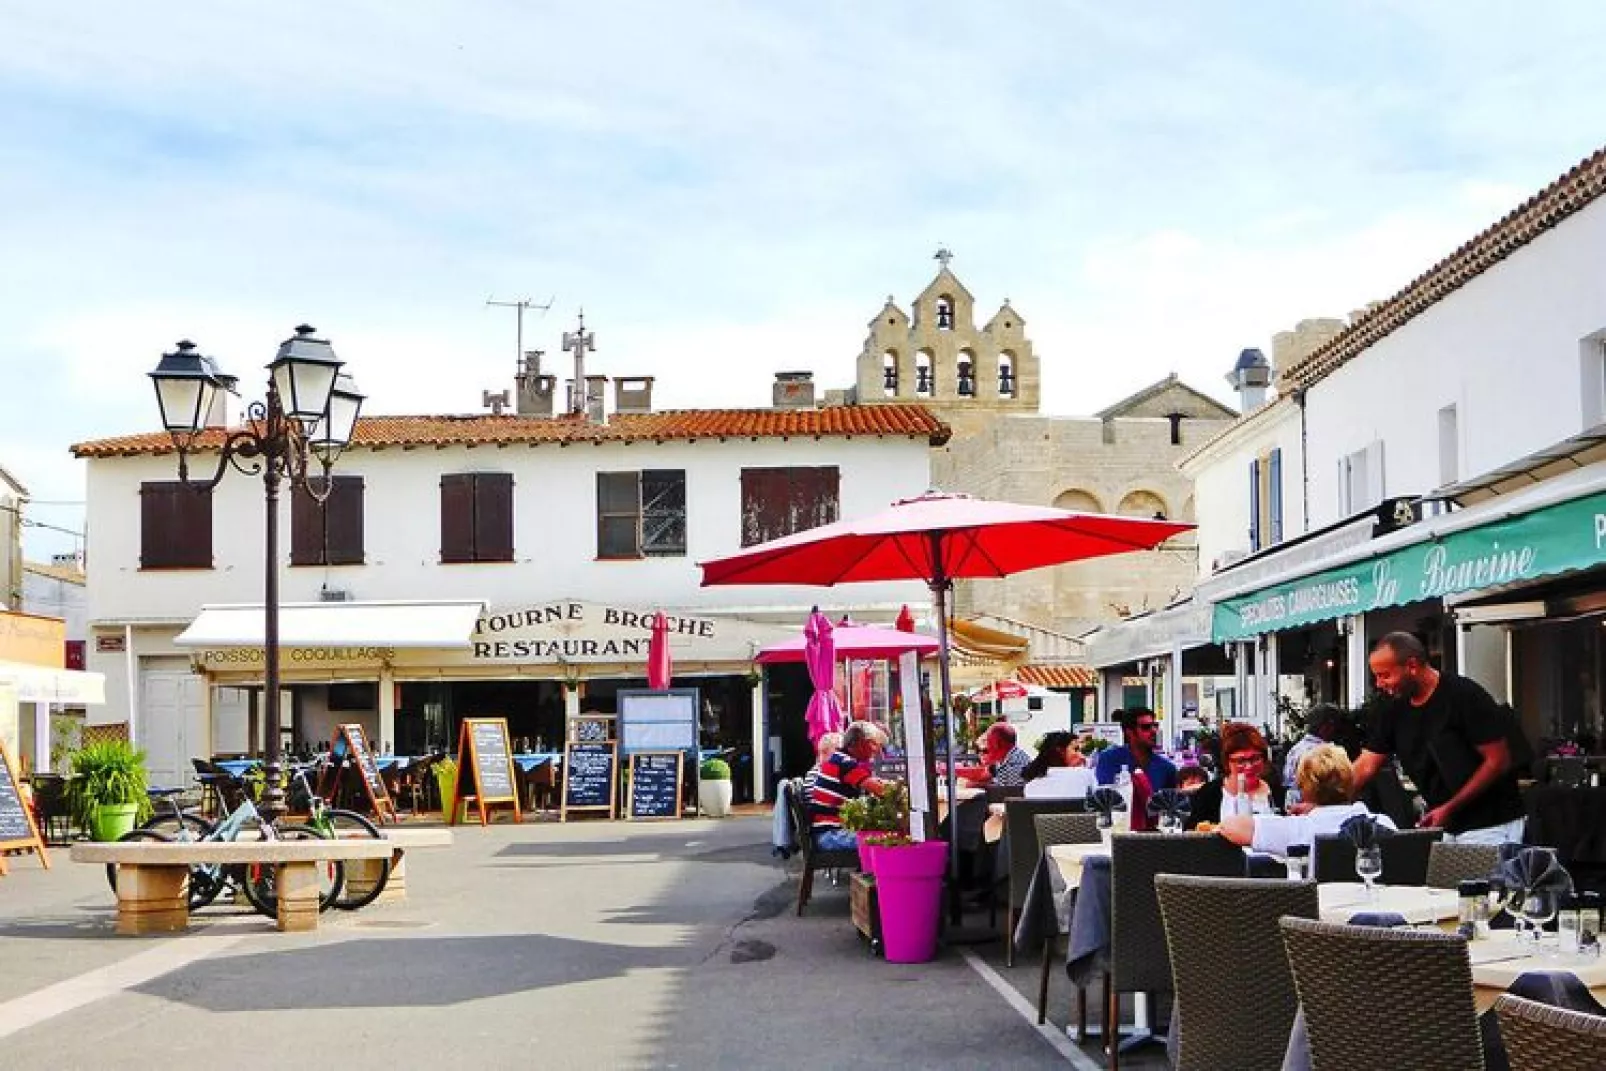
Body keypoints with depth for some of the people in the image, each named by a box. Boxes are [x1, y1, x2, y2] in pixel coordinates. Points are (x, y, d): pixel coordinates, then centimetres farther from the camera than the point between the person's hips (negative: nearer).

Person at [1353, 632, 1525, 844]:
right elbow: (1365, 767, 3)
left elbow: (1498, 761, -15)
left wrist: (1449, 809, -18)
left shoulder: (1465, 696, -15)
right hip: (1442, 827, 6)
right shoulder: (1394, 709, 3)